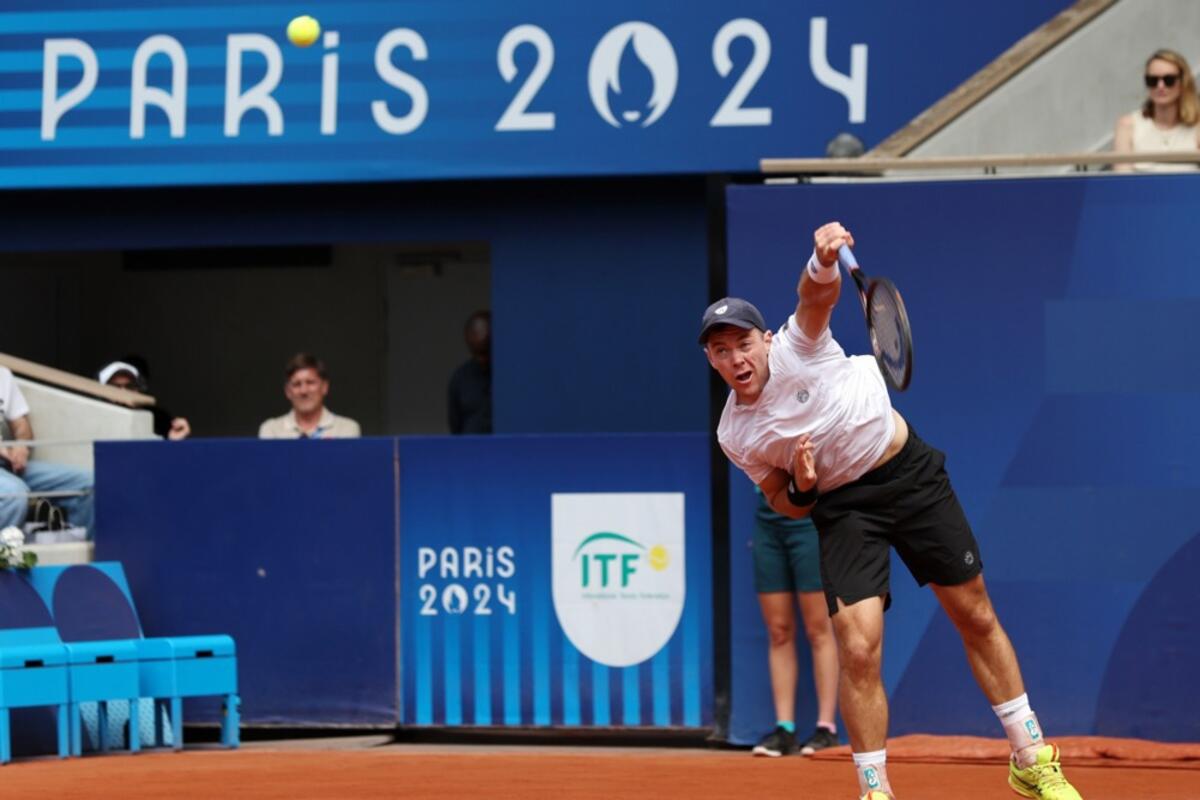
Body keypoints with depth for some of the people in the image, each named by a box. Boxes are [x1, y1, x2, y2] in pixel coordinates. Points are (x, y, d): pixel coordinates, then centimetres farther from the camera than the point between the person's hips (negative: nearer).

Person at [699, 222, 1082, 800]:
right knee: (859, 651, -16)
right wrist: (801, 492, -17)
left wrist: (823, 261, -58)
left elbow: (817, 297, -35)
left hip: (911, 473, -1)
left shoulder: (797, 347, -14)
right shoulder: (735, 437, -6)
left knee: (977, 618, 7)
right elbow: (785, 506, 7)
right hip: (842, 508, 1)